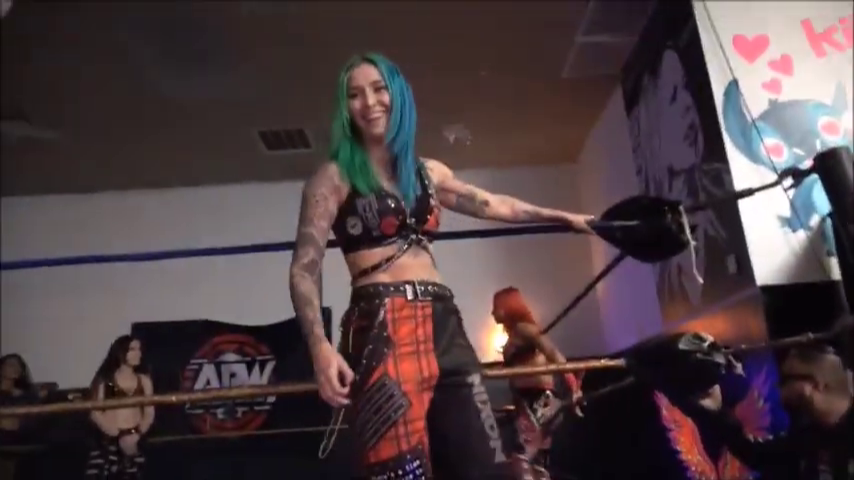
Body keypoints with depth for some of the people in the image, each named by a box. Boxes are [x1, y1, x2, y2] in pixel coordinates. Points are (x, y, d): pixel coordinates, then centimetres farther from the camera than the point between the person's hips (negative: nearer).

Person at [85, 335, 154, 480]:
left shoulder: (144, 380, 12)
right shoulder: (105, 380, 4)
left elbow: (150, 413, 8)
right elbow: (95, 413, -2)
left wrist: (137, 434, -10)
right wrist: (119, 435, -13)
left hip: (135, 440, 2)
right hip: (109, 440, -2)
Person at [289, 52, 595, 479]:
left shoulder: (428, 171, 20)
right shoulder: (334, 177, 5)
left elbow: (489, 204, 32)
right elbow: (304, 268, -2)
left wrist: (564, 217, 38)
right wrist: (320, 346, -17)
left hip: (442, 323, 5)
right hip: (381, 328, -5)